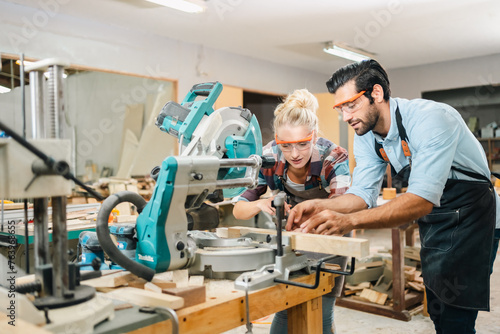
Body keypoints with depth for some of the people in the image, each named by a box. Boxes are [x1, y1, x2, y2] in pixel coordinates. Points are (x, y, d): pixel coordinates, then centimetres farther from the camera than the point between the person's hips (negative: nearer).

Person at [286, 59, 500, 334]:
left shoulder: (430, 119, -29)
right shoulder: (365, 136, -5)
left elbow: (422, 200, -38)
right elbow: (363, 193, -8)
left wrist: (349, 220, -49)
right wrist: (320, 207, -29)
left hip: (469, 217, -7)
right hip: (432, 222, 7)